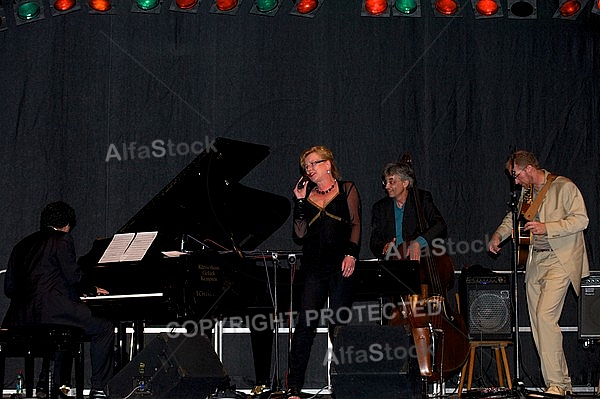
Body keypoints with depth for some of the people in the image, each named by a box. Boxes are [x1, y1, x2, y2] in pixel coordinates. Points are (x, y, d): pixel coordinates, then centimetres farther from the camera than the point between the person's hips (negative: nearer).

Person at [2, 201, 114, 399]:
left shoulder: (22, 244, 21)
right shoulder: (62, 239, 1)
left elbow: (9, 288, 20)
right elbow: (73, 277, -8)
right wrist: (92, 290, 14)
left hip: (21, 316, 8)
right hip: (50, 307, -8)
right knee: (104, 329, 5)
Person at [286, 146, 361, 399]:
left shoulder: (346, 190, 10)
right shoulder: (306, 196, 16)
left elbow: (355, 224, 2)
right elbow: (300, 235, 7)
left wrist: (351, 253, -12)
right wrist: (300, 202, 2)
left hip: (341, 266, -2)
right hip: (314, 267, 2)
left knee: (339, 326, -3)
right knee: (305, 324, -9)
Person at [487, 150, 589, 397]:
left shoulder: (564, 187, -7)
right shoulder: (526, 192, 16)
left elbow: (581, 220, -12)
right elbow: (513, 217, 29)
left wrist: (547, 228, -19)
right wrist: (498, 235, 10)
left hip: (560, 261, -8)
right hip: (535, 263, 8)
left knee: (544, 315, -21)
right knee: (538, 324, 4)